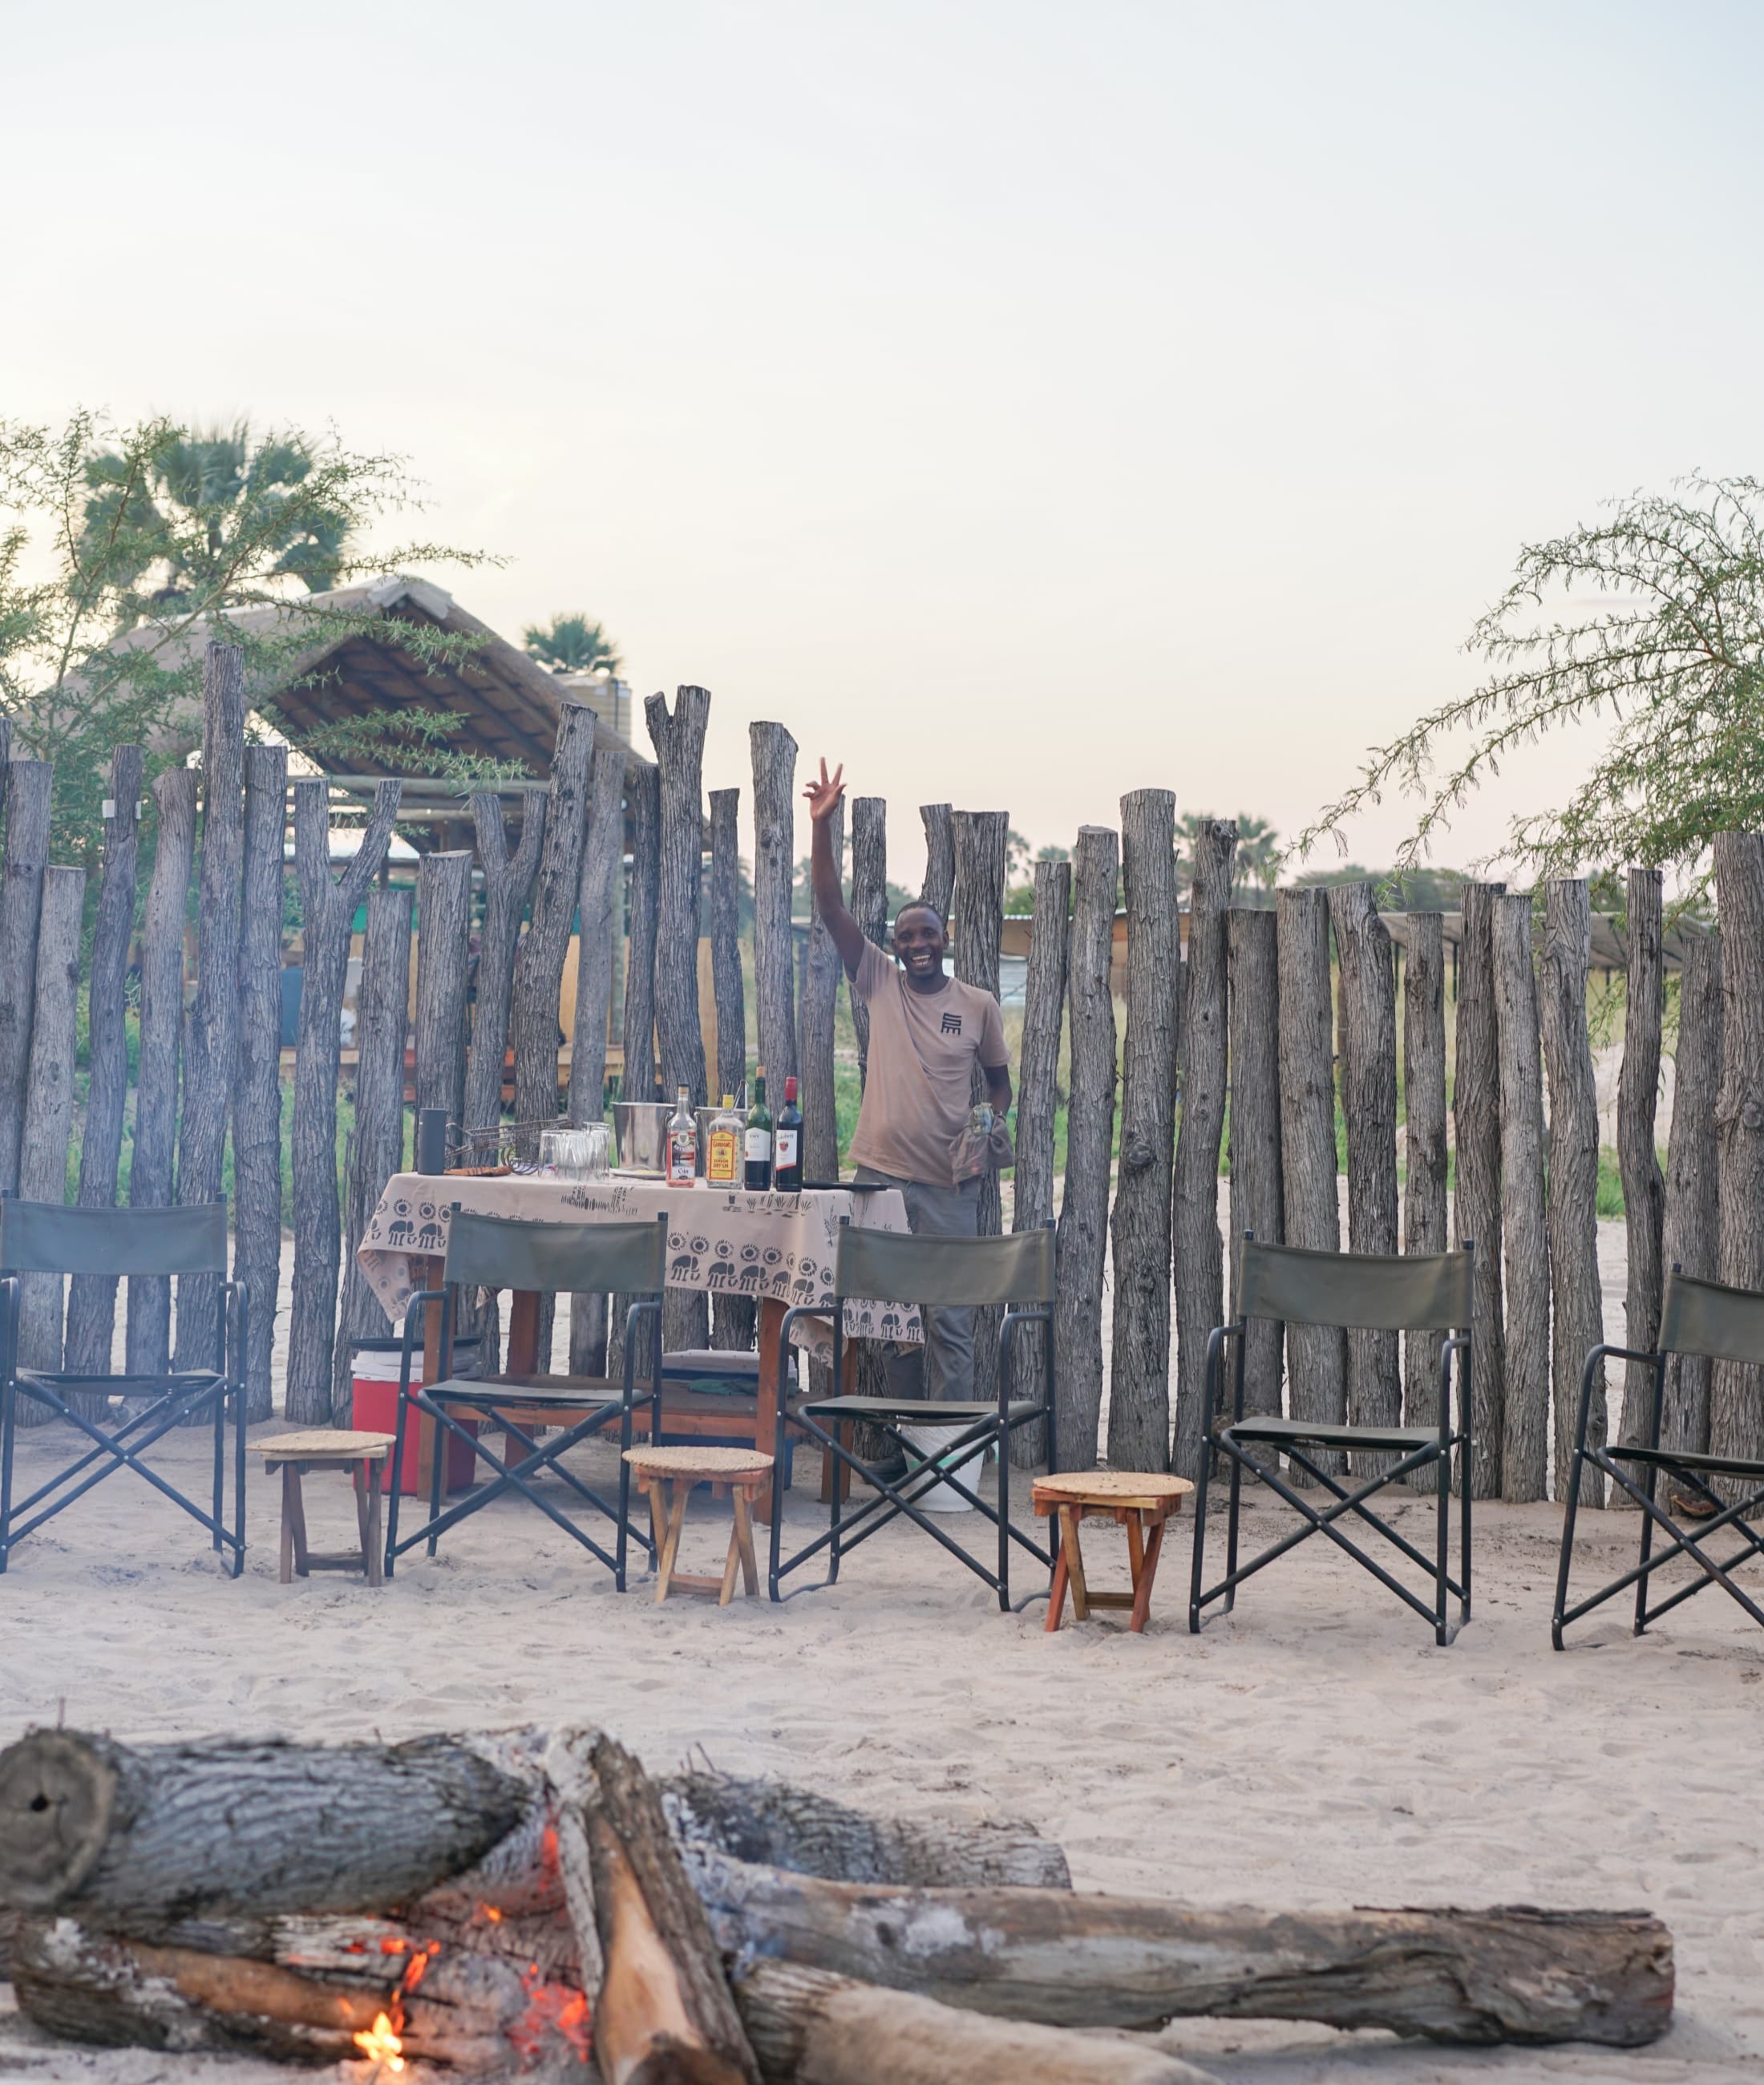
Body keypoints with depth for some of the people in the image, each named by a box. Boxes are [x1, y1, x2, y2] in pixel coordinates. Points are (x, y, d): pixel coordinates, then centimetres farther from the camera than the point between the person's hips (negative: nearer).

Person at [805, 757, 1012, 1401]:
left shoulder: (978, 1005, 4)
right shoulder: (880, 983, 3)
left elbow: (998, 1080, 15)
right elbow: (831, 909, -3)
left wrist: (993, 1126, -6)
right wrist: (822, 825, -12)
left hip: (949, 1180, -1)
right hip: (881, 1173, 1)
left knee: (950, 1318, 1)